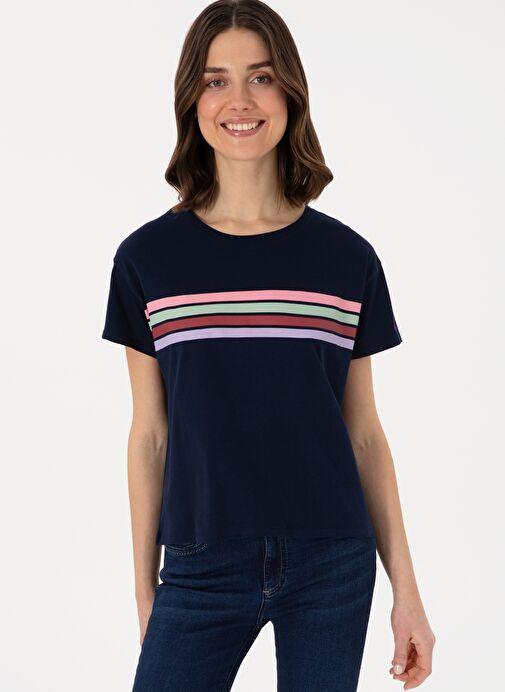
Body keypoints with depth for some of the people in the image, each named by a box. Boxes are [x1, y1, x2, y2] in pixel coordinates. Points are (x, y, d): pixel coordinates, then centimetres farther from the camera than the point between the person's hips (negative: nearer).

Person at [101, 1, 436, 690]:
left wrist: (406, 591, 5)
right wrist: (144, 591, 6)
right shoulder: (148, 258, 0)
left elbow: (364, 433, 5)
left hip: (333, 570, 1)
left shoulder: (348, 259, 1)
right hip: (201, 572, 0)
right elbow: (150, 434, 4)